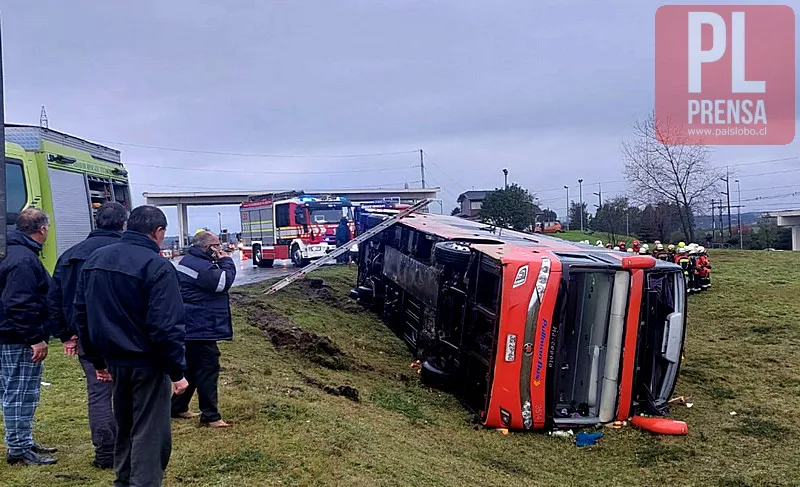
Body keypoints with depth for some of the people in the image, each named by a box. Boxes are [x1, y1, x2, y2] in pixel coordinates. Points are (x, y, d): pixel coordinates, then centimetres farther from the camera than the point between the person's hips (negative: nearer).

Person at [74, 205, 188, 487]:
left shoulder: (95, 260, 7)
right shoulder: (157, 266, -17)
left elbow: (82, 315, 12)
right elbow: (166, 326, -22)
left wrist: (97, 360, 17)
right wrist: (177, 371, -15)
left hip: (114, 360, 8)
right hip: (147, 362, -7)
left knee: (124, 428, 22)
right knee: (150, 433, 1)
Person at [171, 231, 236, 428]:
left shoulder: (190, 261, 15)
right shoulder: (201, 267, -21)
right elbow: (224, 282, -23)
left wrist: (220, 263, 6)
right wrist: (226, 261, -11)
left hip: (192, 327, 11)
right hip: (201, 328, -11)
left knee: (192, 368, 20)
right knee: (208, 369, -6)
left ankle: (178, 407, 30)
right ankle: (210, 416, -1)